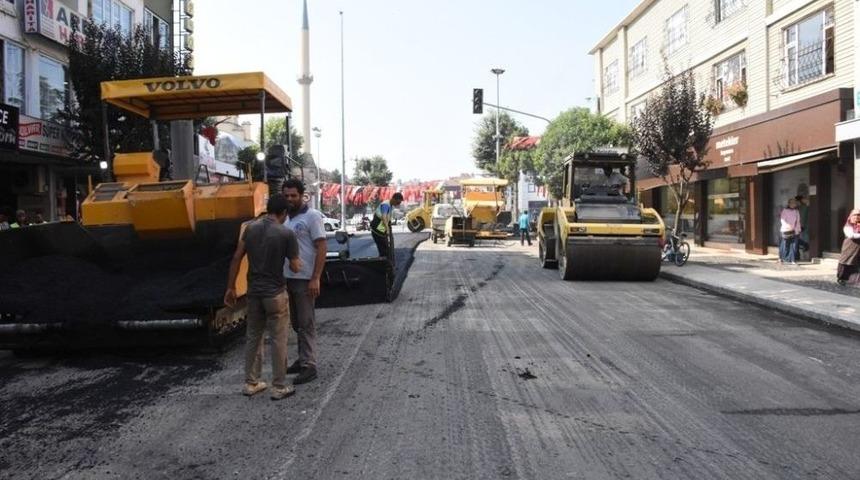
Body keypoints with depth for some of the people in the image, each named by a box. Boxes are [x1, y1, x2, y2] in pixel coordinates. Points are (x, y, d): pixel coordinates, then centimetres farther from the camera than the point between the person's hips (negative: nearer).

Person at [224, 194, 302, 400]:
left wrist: (231, 287, 7)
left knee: (252, 337, 16)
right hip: (275, 293, -5)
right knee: (278, 340, 5)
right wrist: (298, 264, 16)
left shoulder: (250, 227, 1)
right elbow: (295, 267, -8)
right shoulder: (286, 234, -12)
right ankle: (279, 387, 11)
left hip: (253, 291, 5)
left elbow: (236, 258, 1)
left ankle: (251, 383, 25)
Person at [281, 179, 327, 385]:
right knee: (297, 323, 15)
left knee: (306, 324, -2)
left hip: (305, 279, -7)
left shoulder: (312, 216, -9)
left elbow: (322, 248, -14)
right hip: (288, 278, 7)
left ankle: (309, 366, 4)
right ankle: (303, 359, 26)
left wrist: (315, 278, -19)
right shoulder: (286, 217, 12)